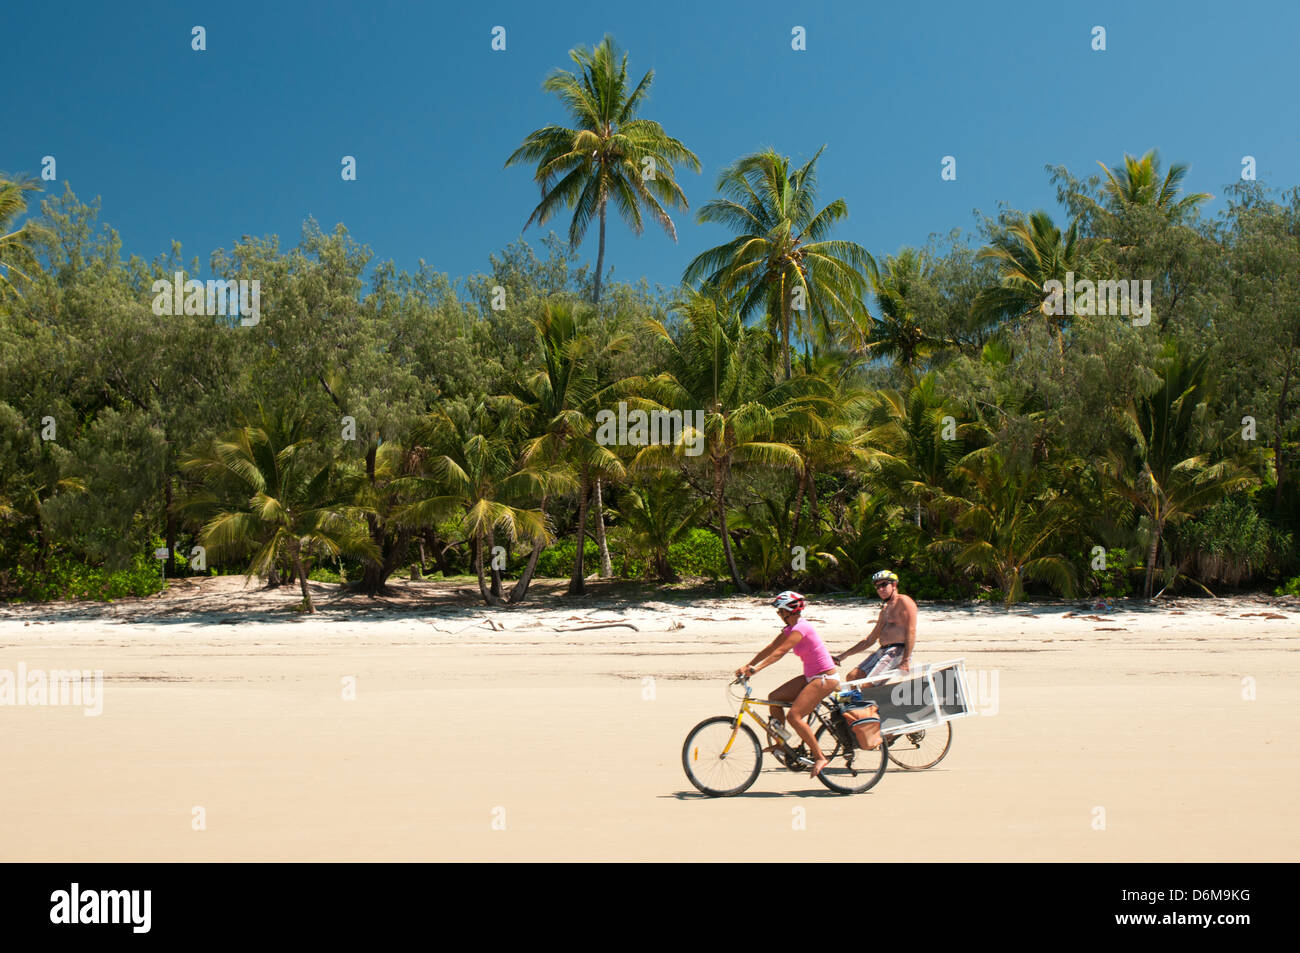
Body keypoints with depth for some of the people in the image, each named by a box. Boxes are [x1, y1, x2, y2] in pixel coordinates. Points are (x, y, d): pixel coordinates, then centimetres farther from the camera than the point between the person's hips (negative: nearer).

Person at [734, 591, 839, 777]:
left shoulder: (800, 628, -19)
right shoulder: (791, 628, 10)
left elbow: (779, 652, -28)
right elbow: (771, 648, 9)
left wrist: (756, 668, -34)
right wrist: (747, 666, 4)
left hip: (824, 678, -10)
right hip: (811, 677, 10)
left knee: (794, 715, -18)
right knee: (774, 698, 2)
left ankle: (820, 757, -9)